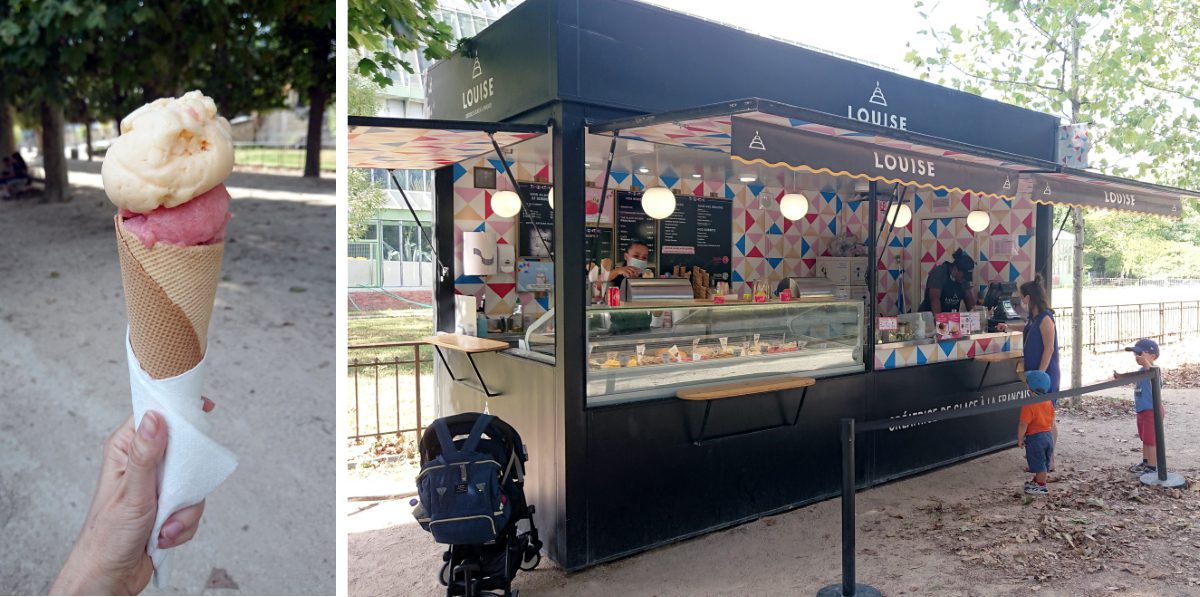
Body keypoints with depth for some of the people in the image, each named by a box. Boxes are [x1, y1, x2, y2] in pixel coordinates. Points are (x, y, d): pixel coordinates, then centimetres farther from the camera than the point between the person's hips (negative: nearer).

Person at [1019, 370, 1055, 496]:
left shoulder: (1029, 405, -24)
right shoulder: (1048, 402, 1)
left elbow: (1023, 425, -22)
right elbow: (1052, 420, 12)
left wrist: (1020, 439, -11)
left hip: (1035, 437, -8)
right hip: (1048, 435, 8)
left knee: (1038, 463, 4)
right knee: (1043, 462, 20)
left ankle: (1041, 486, 13)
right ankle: (1037, 481, 36)